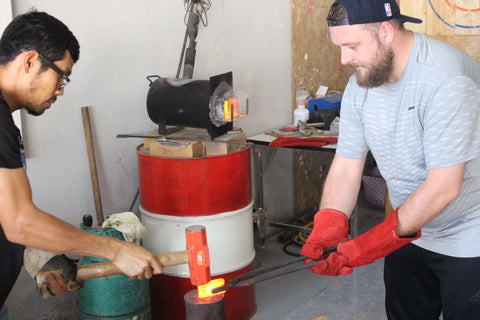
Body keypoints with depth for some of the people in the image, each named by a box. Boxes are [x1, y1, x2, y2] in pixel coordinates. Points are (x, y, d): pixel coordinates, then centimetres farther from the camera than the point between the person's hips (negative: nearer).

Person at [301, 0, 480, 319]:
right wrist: (327, 227, -17)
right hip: (409, 233, 7)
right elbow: (346, 167, -1)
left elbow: (444, 186, -29)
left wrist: (368, 245, -28)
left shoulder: (445, 78, -26)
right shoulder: (359, 86, -2)